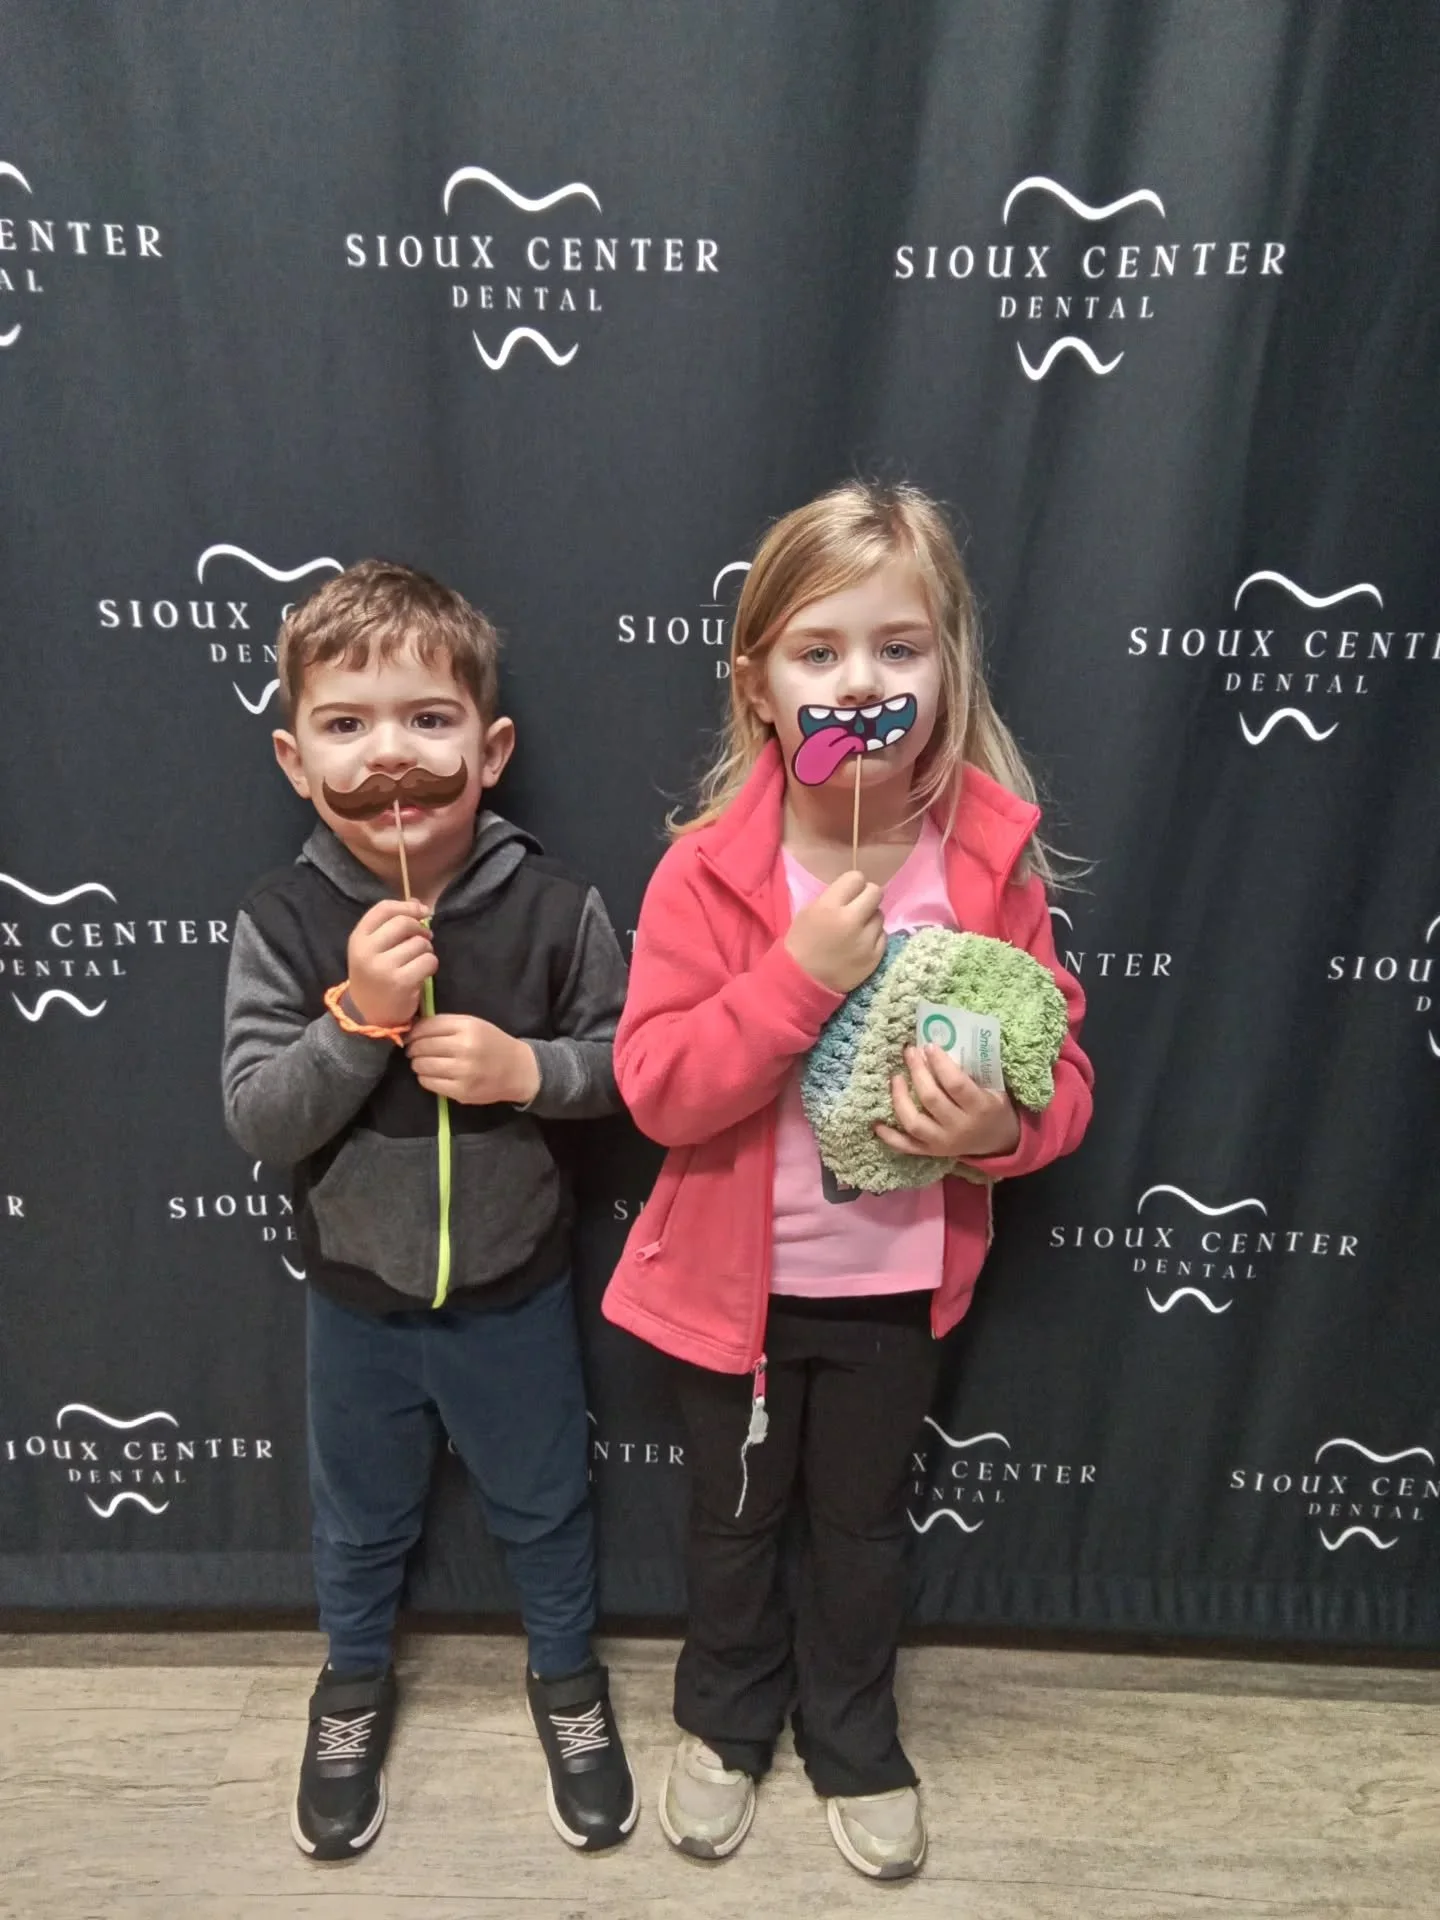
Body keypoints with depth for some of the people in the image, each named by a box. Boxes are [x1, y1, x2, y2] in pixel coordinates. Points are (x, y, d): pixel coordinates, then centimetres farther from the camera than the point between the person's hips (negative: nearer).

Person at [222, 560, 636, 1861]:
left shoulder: (552, 905, -19)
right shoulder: (283, 922, -17)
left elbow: (632, 1057, -9)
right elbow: (258, 1122, -17)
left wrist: (528, 1068, -26)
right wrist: (357, 1016, -31)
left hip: (516, 1287, -1)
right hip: (356, 1293, 1)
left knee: (543, 1503, 22)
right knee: (361, 1517, 25)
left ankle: (568, 1678, 51)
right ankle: (353, 1686, 55)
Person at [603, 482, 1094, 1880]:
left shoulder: (995, 863, -12)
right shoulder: (706, 871, -18)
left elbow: (1059, 1068, -5)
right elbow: (656, 1089, -22)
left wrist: (1004, 1123, -28)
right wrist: (798, 973, -33)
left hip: (897, 1282, 2)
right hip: (735, 1279, -1)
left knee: (862, 1524, 24)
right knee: (733, 1520, 23)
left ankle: (854, 1741, 52)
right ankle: (727, 1720, 53)